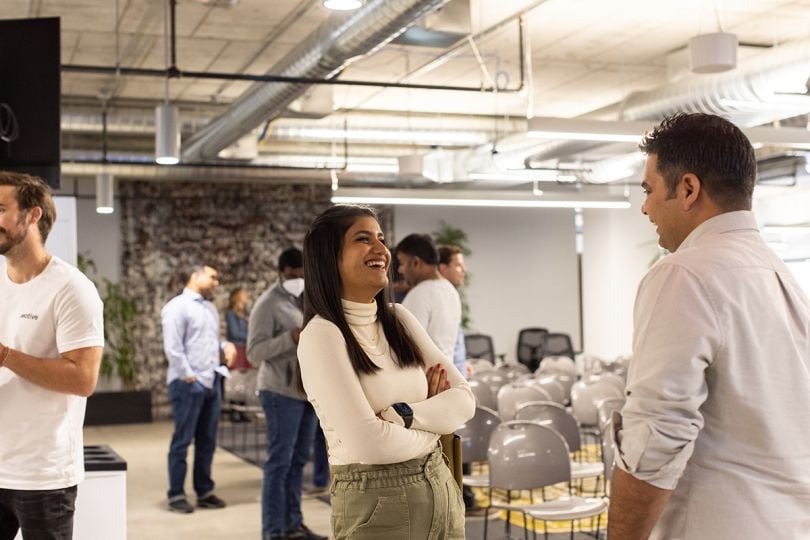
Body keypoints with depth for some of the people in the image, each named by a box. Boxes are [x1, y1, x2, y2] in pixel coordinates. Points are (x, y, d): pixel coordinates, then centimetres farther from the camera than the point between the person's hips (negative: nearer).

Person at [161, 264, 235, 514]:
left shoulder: (210, 307, 17)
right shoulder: (177, 307, -8)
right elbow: (172, 348, -14)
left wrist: (225, 345, 5)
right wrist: (189, 376, -16)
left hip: (211, 381, 8)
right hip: (188, 383, -8)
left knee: (207, 440, 11)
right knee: (182, 441, -1)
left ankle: (205, 491, 20)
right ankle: (176, 495, 7)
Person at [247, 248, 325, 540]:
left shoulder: (305, 301, 14)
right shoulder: (269, 304, -11)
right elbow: (254, 352, -16)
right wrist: (291, 338, -26)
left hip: (308, 390, 8)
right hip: (282, 392, -8)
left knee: (298, 460, 12)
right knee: (279, 461, -3)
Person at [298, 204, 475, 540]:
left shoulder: (399, 318, 5)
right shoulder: (321, 335, -15)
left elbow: (463, 399, 0)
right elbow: (368, 443, -22)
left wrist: (401, 415, -17)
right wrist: (432, 426, -5)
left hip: (440, 487, 6)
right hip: (374, 503, -6)